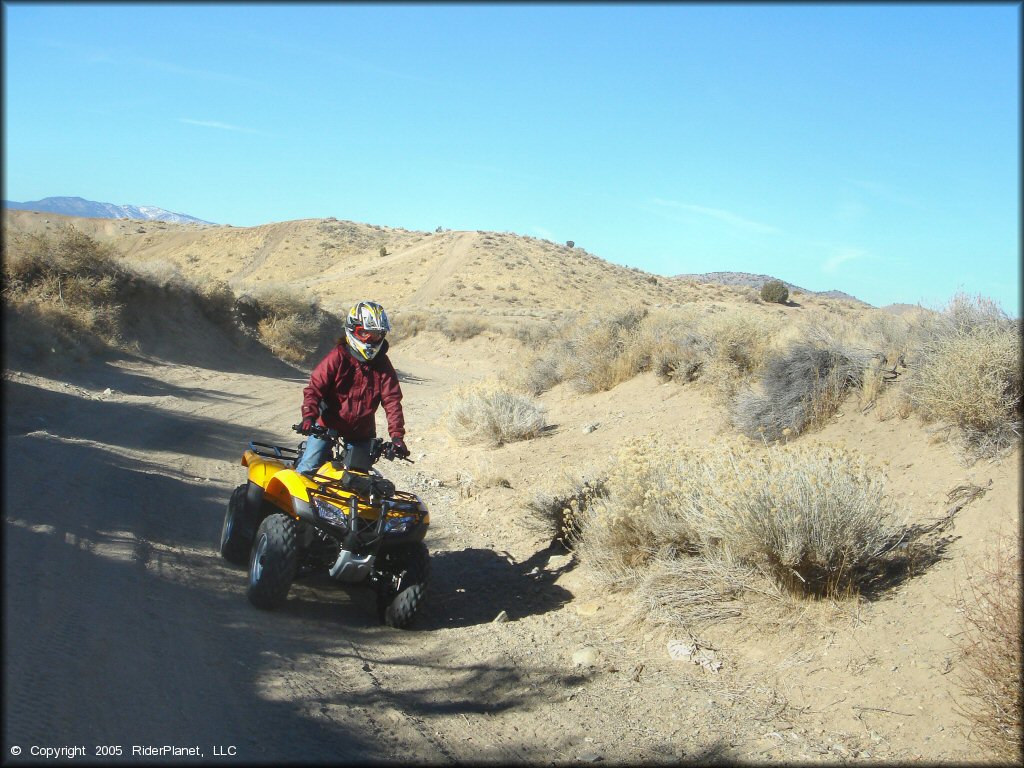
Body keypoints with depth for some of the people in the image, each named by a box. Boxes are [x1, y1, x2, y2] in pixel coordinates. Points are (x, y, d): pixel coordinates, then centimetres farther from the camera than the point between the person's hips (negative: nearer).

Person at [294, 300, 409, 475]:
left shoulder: (383, 365, -2)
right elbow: (315, 387, -14)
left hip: (361, 432, 3)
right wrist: (309, 416, -31)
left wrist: (397, 435, -18)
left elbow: (392, 399, -7)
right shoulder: (338, 357, -12)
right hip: (326, 425, -3)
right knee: (309, 468, -8)